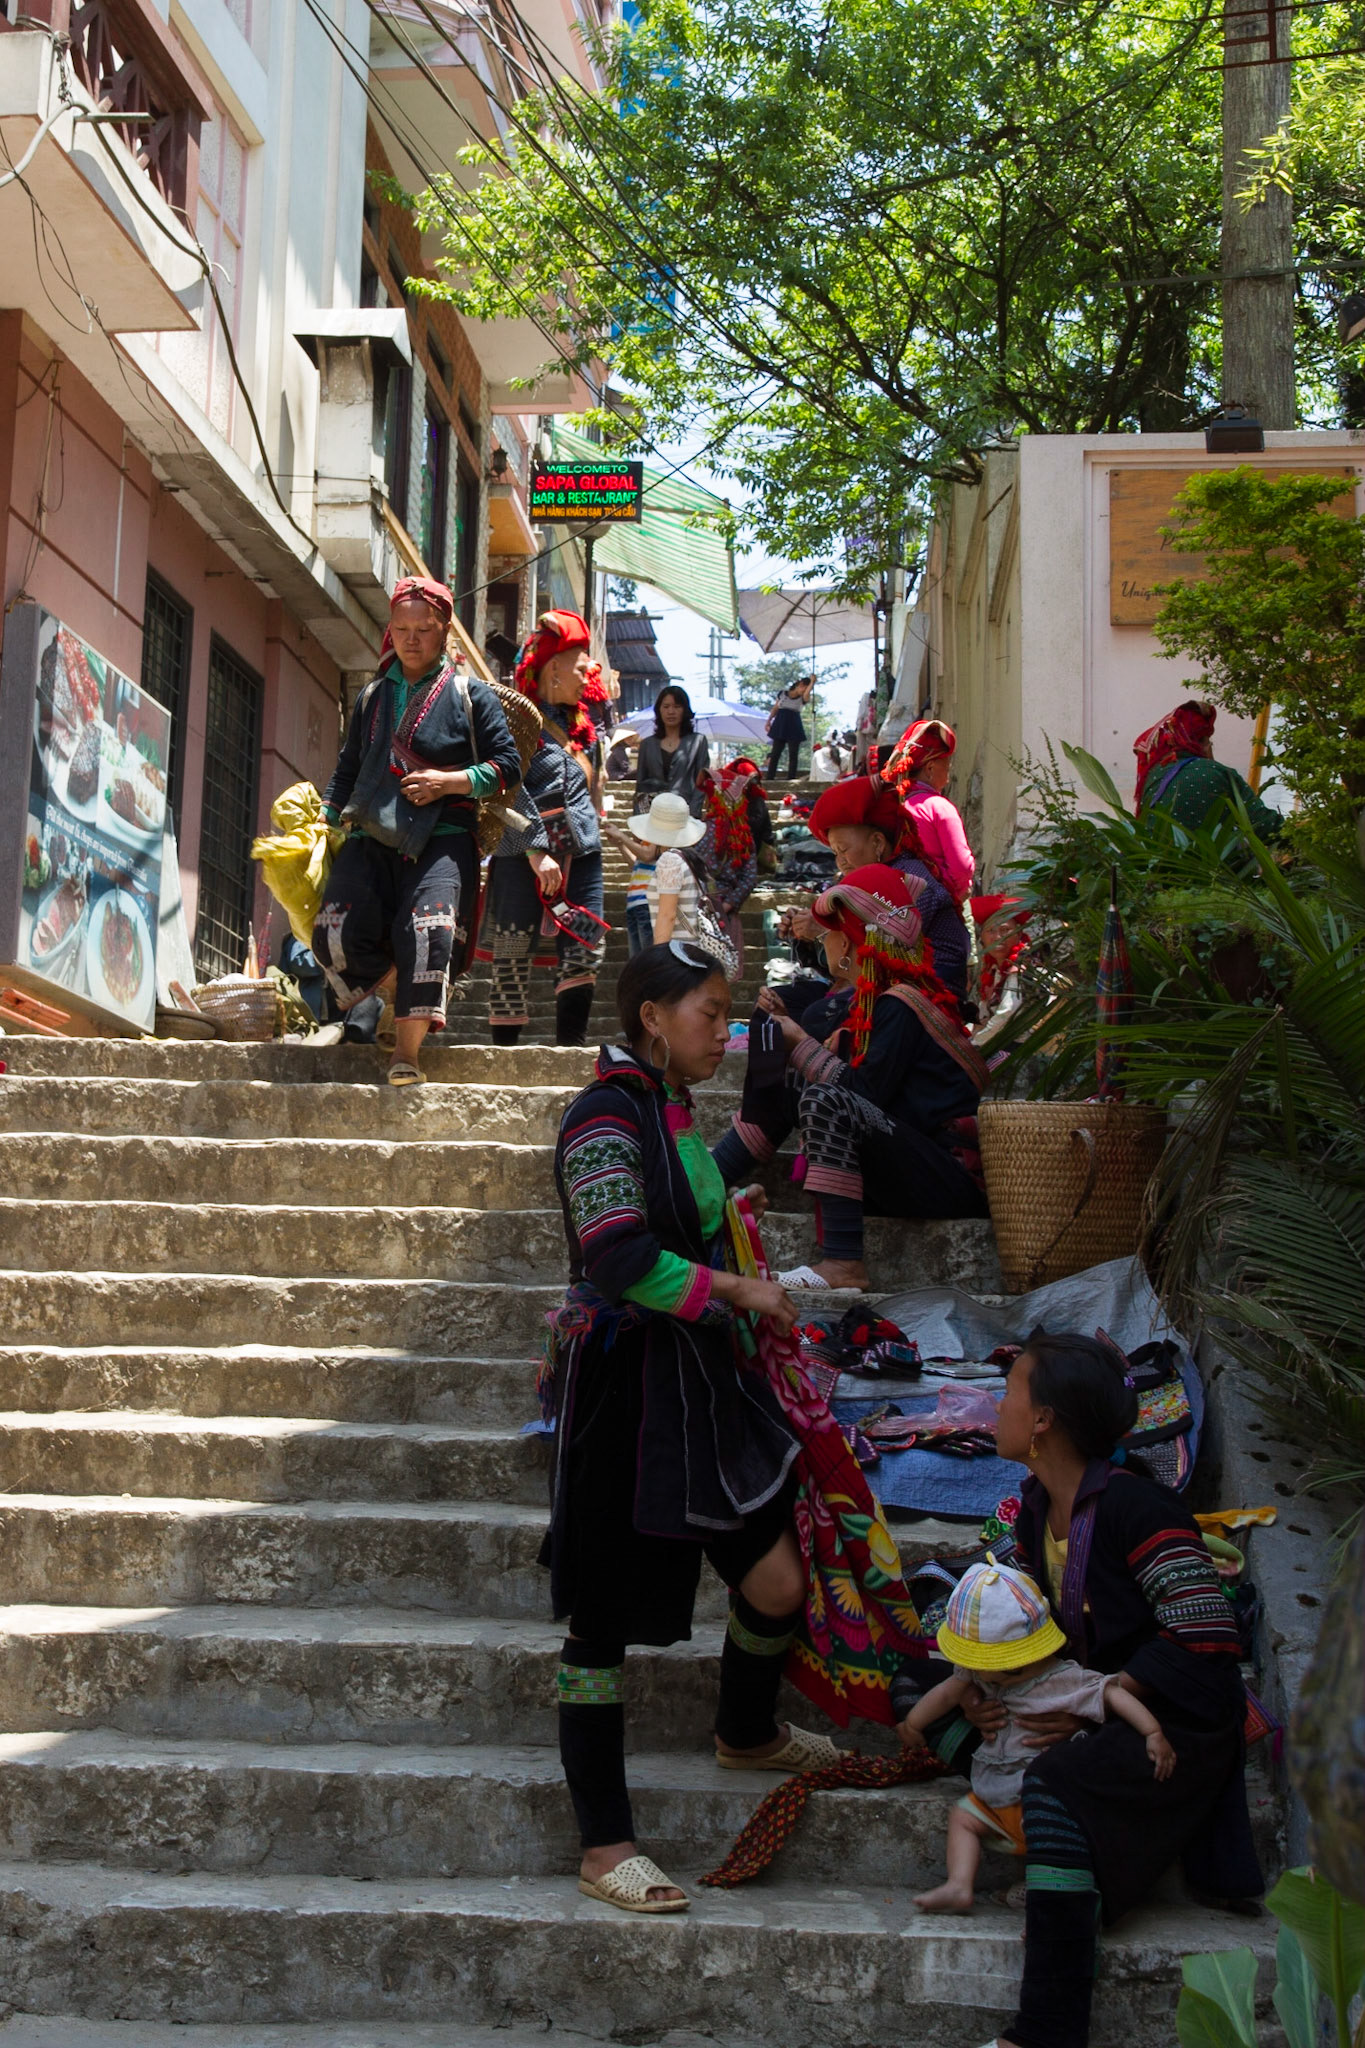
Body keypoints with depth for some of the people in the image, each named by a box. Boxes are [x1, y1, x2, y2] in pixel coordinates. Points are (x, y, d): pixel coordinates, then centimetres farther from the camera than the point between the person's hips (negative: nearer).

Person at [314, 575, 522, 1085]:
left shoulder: (471, 695, 10)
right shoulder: (372, 697, 21)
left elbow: (507, 766, 6)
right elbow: (347, 769, 26)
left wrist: (450, 781, -8)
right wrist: (325, 824, 13)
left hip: (442, 838, -4)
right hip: (372, 837, 4)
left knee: (428, 933, -26)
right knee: (336, 936, -17)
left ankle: (406, 1051, -21)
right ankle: (393, 988, 11)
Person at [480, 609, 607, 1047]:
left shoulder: (582, 727, 19)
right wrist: (536, 850, -18)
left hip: (580, 850, 7)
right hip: (523, 853, -7)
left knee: (586, 952, -4)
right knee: (513, 954, -4)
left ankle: (571, 1047, 0)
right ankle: (505, 1052, 2)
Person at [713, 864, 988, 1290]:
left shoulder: (901, 1005, -14)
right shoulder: (878, 998, 14)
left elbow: (865, 1092, -20)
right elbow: (848, 1075, 14)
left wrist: (802, 1043, -9)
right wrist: (789, 1026, 12)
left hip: (954, 1182, -10)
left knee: (825, 1100, -31)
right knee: (780, 1081, 6)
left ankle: (843, 1264, -32)